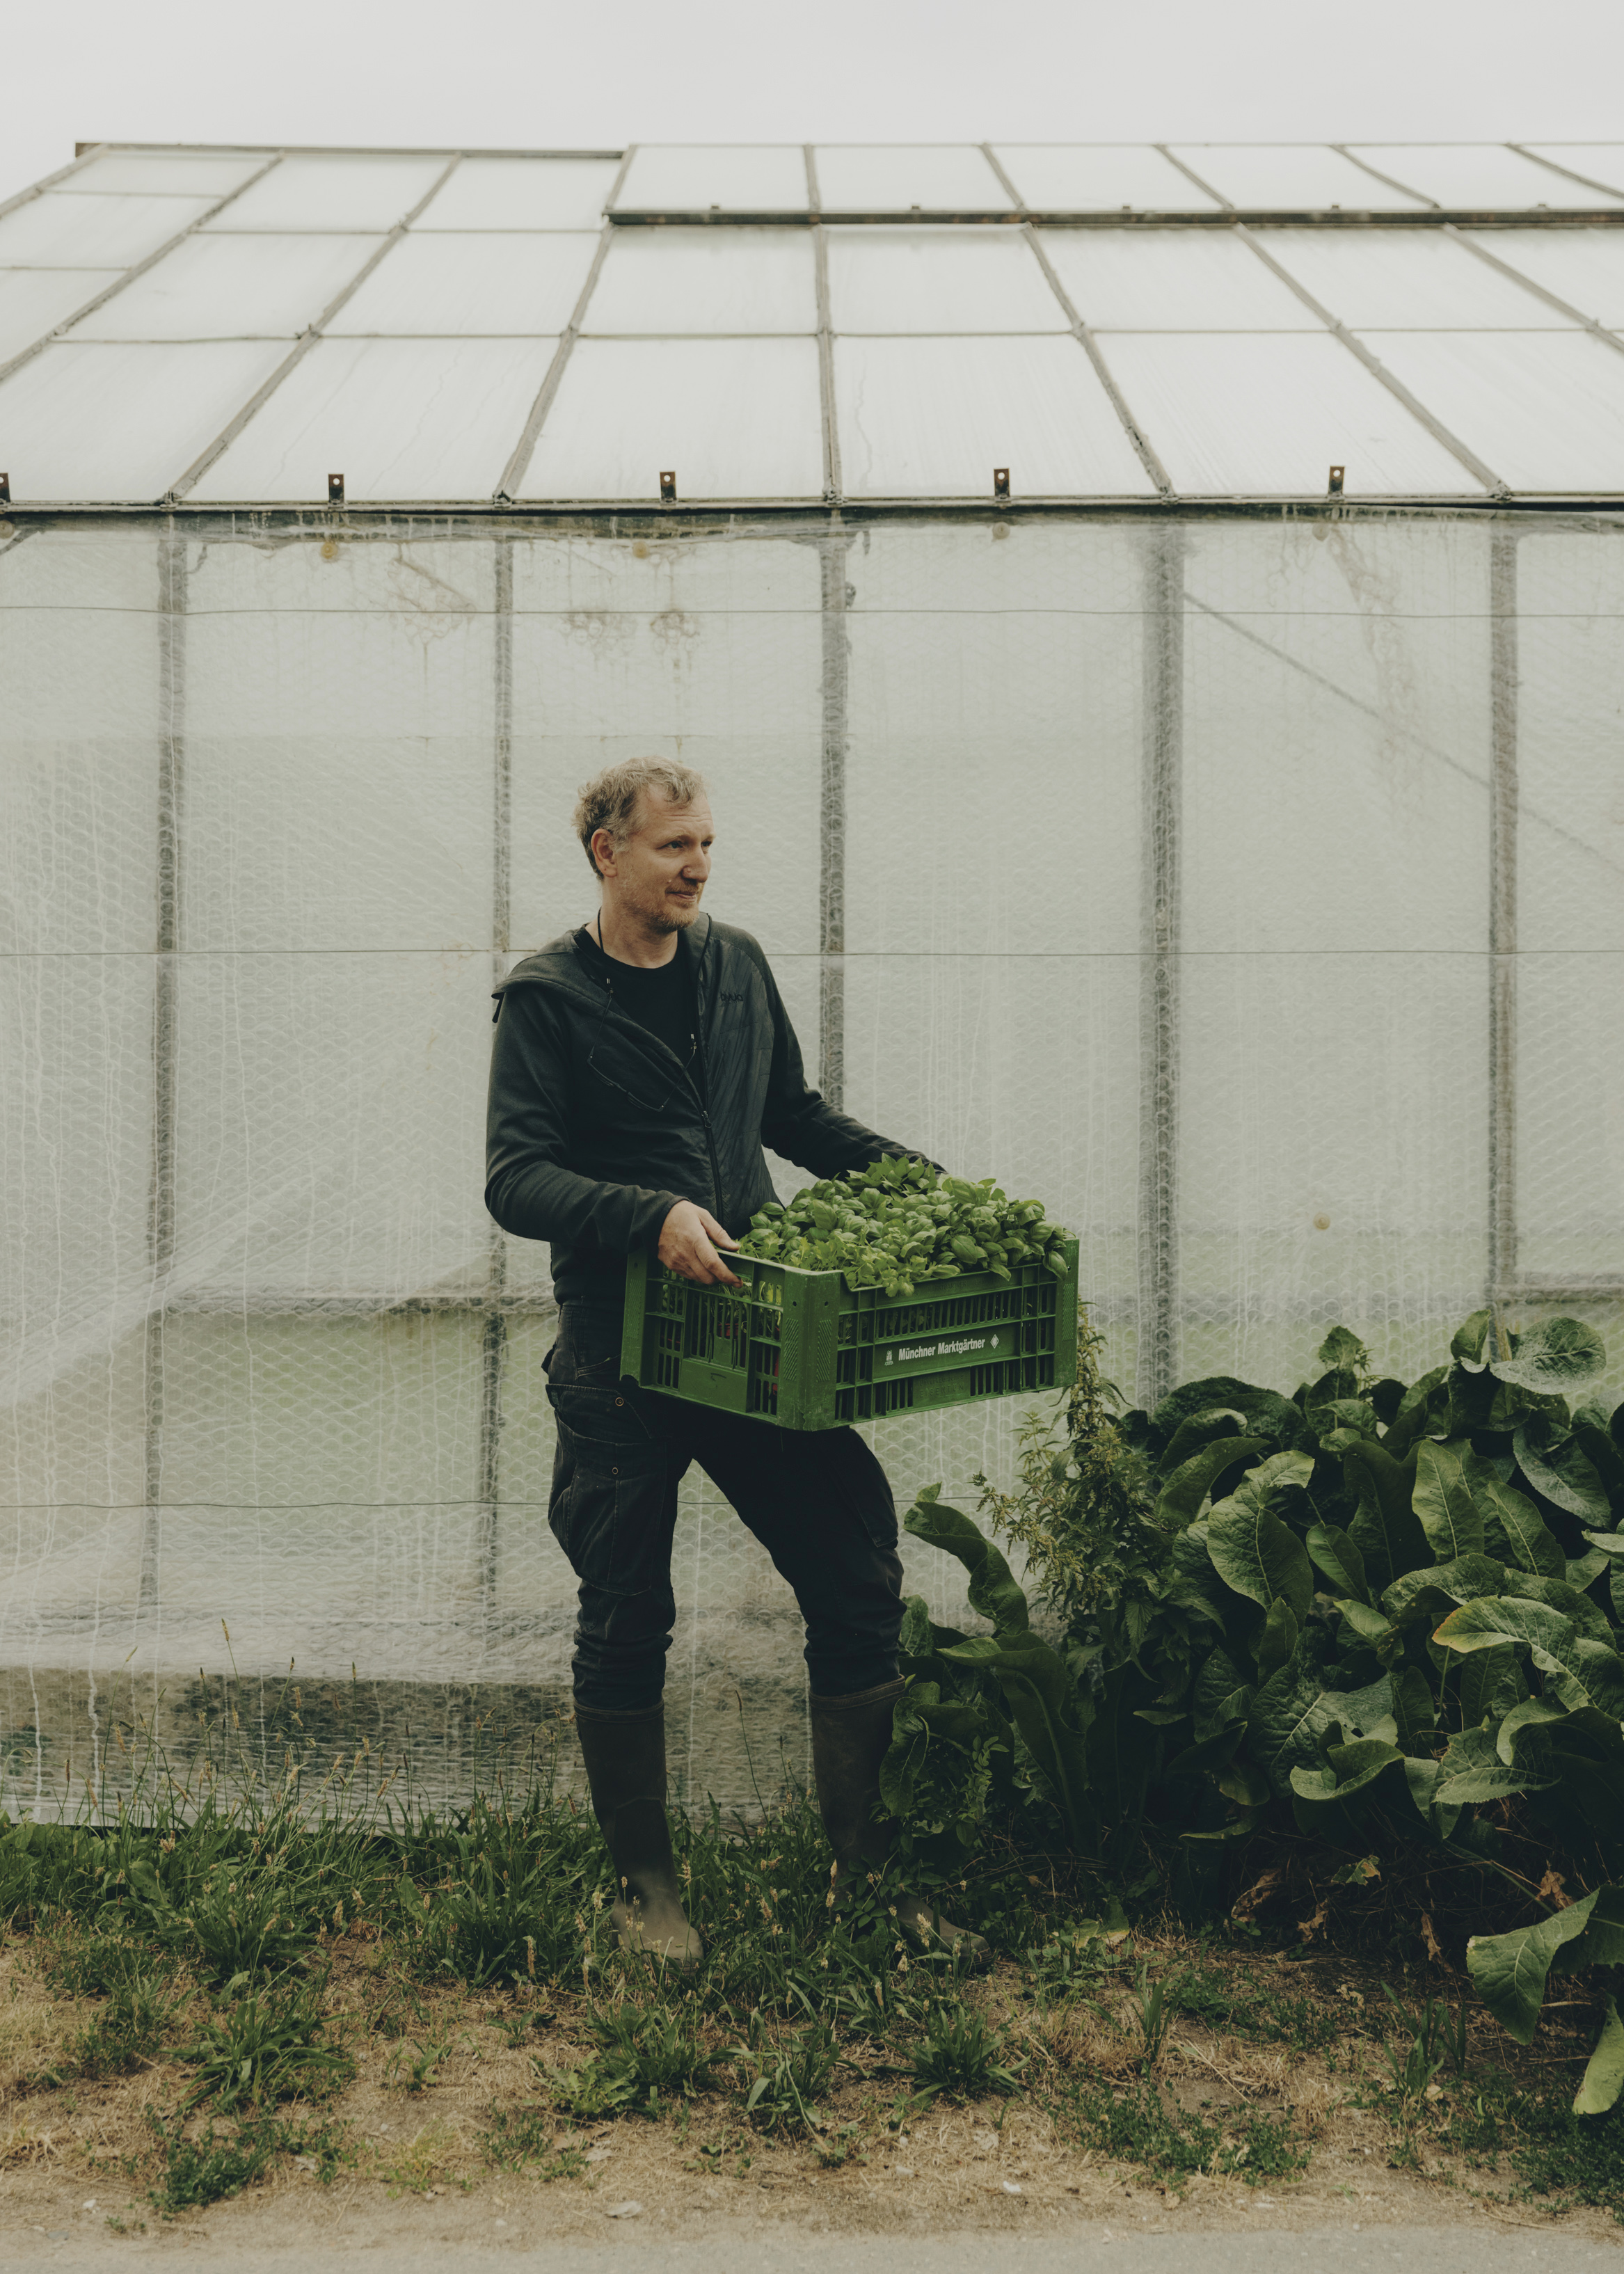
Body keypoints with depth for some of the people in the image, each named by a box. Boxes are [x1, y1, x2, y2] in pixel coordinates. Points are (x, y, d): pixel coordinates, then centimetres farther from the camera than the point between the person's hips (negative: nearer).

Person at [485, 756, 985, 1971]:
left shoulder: (737, 965, 9)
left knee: (861, 1585, 4)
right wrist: (649, 1214, -29)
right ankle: (645, 1882, 25)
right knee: (627, 1621, 6)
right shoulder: (547, 997, -6)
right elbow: (516, 1178, -14)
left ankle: (868, 1863, 20)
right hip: (620, 1358, -4)